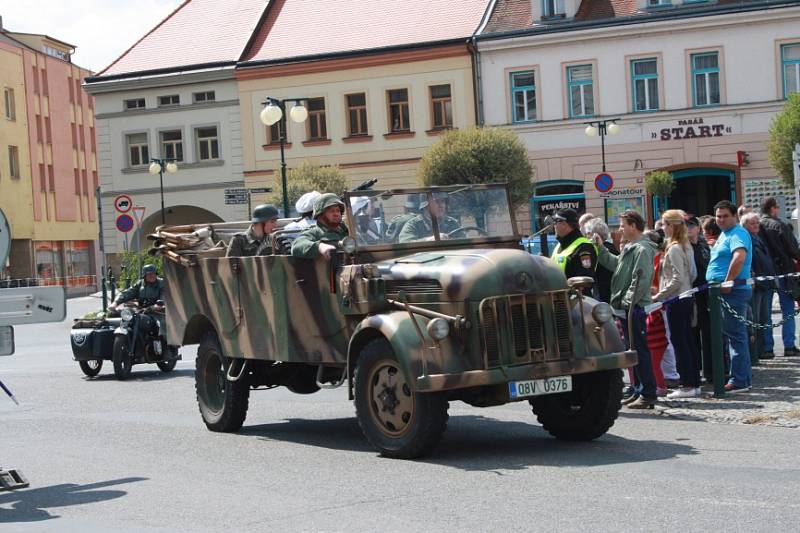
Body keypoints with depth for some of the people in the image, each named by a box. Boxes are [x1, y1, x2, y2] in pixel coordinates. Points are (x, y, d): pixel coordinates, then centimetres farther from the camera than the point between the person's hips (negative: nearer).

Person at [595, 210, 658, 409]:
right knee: (633, 350, 13)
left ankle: (648, 394, -5)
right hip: (626, 308, 10)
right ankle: (639, 391, 20)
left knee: (640, 350, -8)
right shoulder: (630, 248, 17)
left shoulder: (642, 249, -13)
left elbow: (641, 280, -20)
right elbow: (615, 264, 26)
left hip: (635, 308, -10)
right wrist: (600, 249, 20)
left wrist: (627, 302, -21)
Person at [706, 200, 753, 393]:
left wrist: (727, 282, -24)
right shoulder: (724, 234, 19)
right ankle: (744, 379, 21)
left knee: (735, 335, -8)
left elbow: (739, 257, -30)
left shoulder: (738, 234, -12)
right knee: (734, 335, 14)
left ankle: (739, 381, -5)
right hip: (725, 292, 11)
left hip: (734, 291, -11)